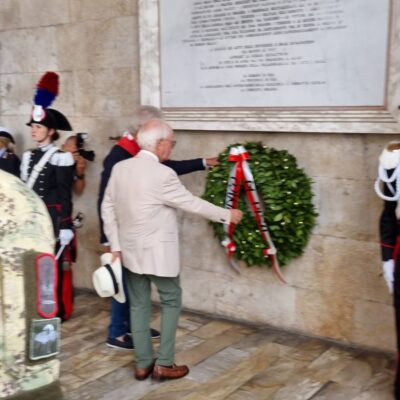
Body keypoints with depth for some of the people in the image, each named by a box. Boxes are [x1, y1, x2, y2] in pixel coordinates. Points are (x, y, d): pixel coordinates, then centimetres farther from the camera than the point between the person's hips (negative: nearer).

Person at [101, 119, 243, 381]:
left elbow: (108, 207, 5)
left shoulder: (120, 168, 1)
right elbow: (192, 204, -12)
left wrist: (115, 245, 10)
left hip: (130, 250, 7)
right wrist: (227, 215, 1)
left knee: (139, 305, 15)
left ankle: (143, 364, 23)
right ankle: (164, 364, 14)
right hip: (158, 252, -6)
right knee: (171, 301, 11)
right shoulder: (162, 174, -20)